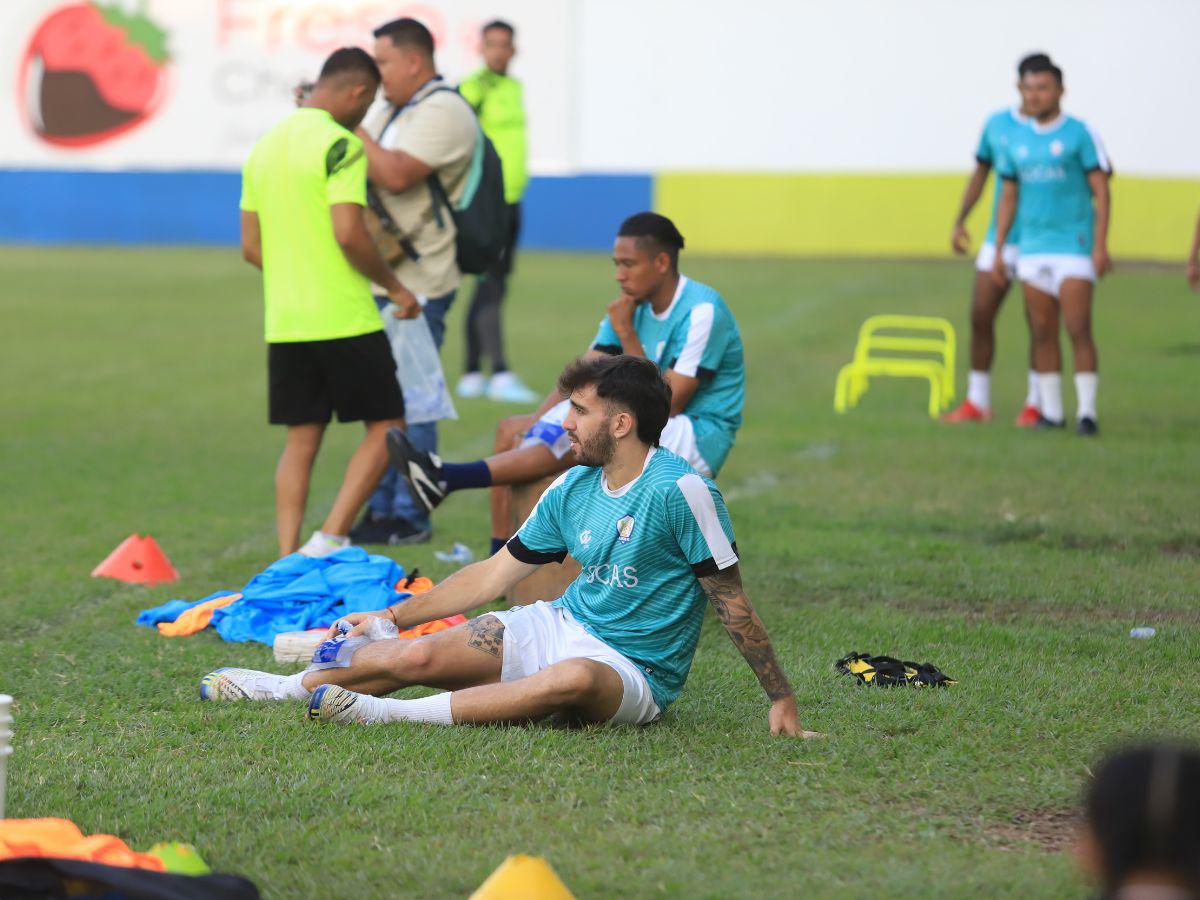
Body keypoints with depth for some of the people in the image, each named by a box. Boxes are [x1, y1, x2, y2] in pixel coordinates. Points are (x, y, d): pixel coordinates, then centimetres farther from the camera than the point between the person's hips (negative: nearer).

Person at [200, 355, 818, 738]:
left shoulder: (681, 491, -16)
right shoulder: (572, 490, 5)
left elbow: (733, 603, -12)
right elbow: (494, 573, 14)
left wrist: (782, 700, -13)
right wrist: (393, 616, 13)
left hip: (634, 672, -6)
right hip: (561, 627, 7)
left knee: (574, 679, -43)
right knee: (415, 657, -12)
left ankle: (395, 715, -40)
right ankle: (289, 687, 10)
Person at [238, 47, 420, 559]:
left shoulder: (264, 147, 13)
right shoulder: (340, 144, -11)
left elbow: (251, 246, 14)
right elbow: (348, 233, -20)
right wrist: (392, 285, -6)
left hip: (284, 322, 7)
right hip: (345, 320, -7)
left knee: (300, 441, 11)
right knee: (385, 426, 5)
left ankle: (287, 559, 6)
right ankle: (330, 538, -6)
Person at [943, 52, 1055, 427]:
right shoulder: (996, 124, 8)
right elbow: (980, 174, 18)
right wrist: (959, 222, 11)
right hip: (999, 239, 4)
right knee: (980, 316, 2)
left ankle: (1035, 404, 8)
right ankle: (977, 402, 12)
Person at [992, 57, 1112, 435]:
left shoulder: (1080, 134, -3)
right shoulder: (1018, 141, 11)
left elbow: (1101, 191, -5)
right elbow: (1008, 198, 17)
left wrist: (1101, 246, -13)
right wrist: (998, 252, 13)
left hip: (1074, 248, -5)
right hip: (1032, 249, 5)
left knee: (1079, 330, -10)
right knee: (1043, 333, 5)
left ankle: (1086, 411, -8)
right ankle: (1050, 411, 10)